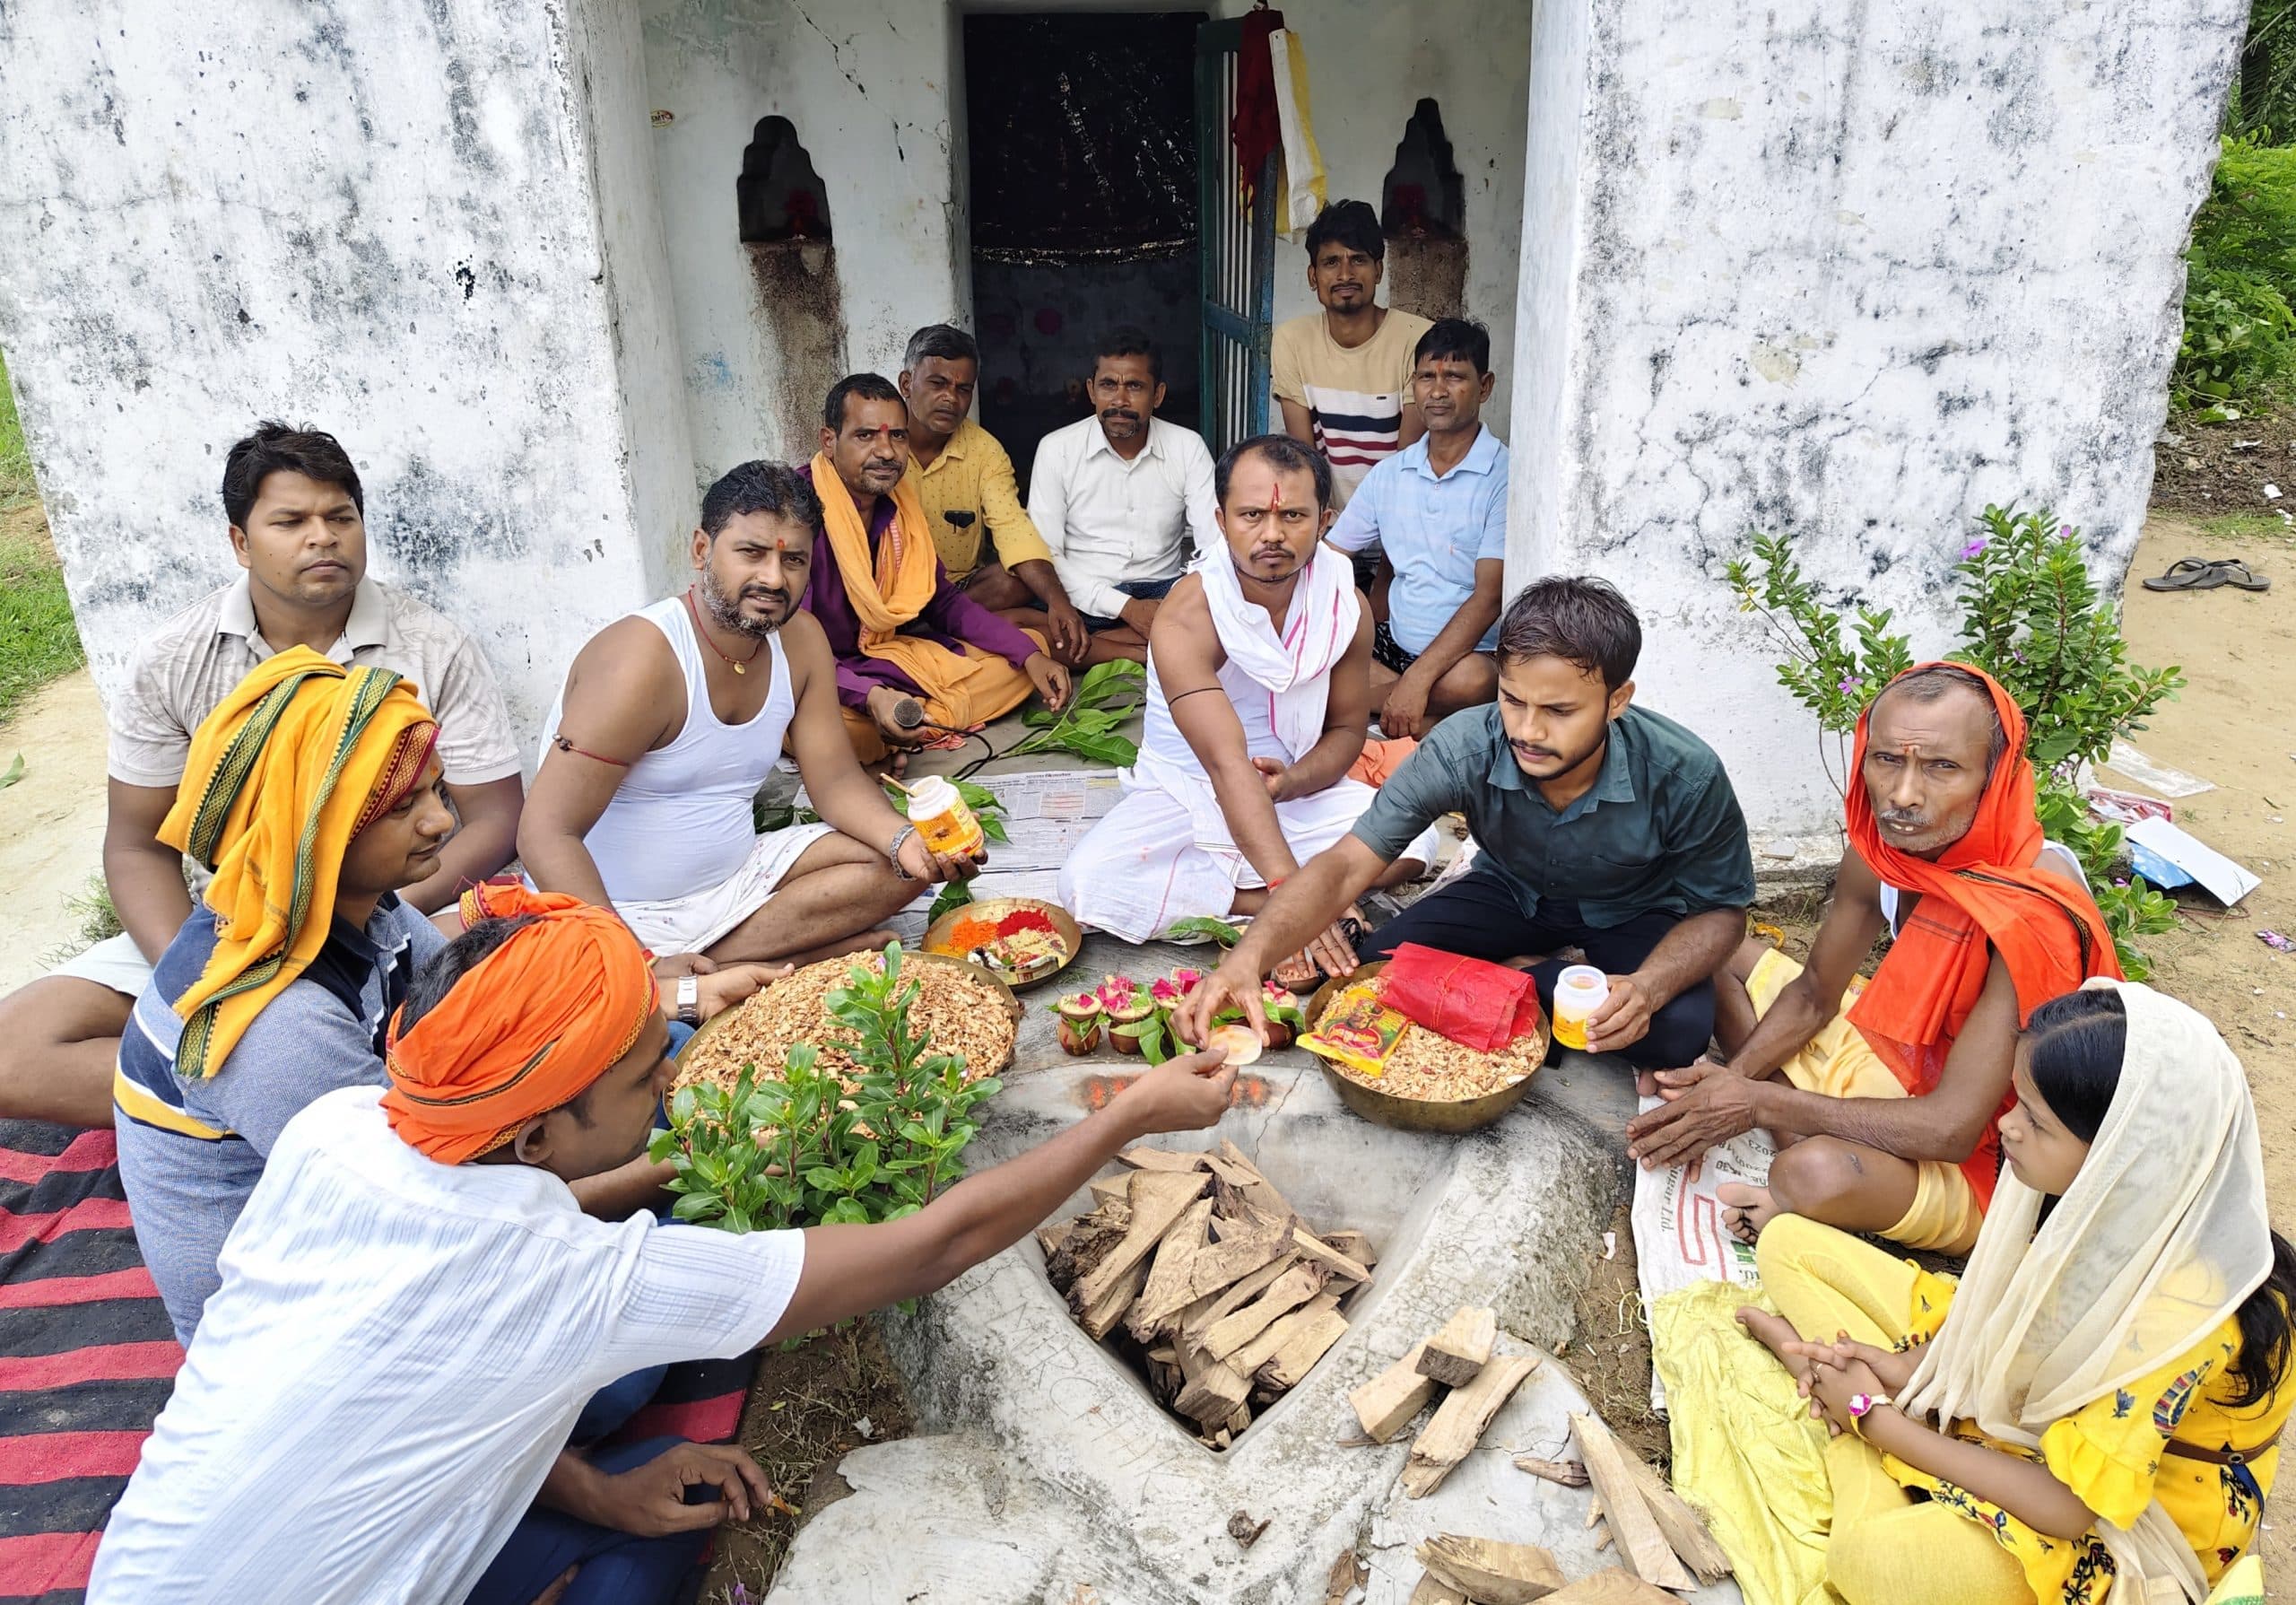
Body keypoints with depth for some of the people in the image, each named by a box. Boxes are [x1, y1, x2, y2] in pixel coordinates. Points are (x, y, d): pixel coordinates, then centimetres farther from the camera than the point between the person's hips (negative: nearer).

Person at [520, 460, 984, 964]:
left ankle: (713, 962, -13)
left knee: (899, 868, -8)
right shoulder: (641, 657, -22)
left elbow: (835, 778, 4)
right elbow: (547, 833, -24)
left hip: (735, 875, 8)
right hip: (624, 916, -8)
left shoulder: (800, 639, 1)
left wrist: (905, 840, -18)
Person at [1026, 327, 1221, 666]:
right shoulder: (1057, 449, -2)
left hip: (1163, 592, 2)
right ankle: (1143, 653, -21)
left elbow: (1215, 544, -4)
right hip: (1082, 597, -1)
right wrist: (1125, 607, -18)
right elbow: (1044, 554, -7)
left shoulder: (1188, 448, 3)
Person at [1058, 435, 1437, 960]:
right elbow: (1227, 763, -35)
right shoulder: (1186, 619, -25)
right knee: (1085, 883, -28)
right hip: (1187, 795, -3)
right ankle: (1260, 905, -18)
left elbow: (1347, 727, 2)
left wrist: (1294, 780, -23)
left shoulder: (1344, 602, -10)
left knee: (1414, 841, -22)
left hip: (1299, 794, 3)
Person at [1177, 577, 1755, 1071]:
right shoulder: (1464, 748, -32)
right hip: (1514, 891, 2)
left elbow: (1721, 911, -17)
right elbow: (1347, 865, -34)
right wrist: (1248, 957, -52)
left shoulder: (1686, 776, -32)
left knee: (1680, 1027, -31)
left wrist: (1646, 988, -39)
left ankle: (1526, 982, -6)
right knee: (1379, 965, -20)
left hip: (1632, 912, -2)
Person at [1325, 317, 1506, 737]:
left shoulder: (1504, 477, -8)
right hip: (1394, 645, 4)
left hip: (1467, 654, -4)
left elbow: (1489, 596, -18)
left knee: (1471, 679, -39)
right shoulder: (1388, 475, 10)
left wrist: (1417, 679, -29)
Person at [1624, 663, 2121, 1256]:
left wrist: (1760, 1101, -28)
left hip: (1979, 1158, -7)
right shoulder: (1883, 851, -11)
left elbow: (1952, 1128, -33)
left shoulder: (2034, 909, -32)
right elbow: (1813, 995, 3)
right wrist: (1729, 1084, -13)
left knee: (1818, 1173, -38)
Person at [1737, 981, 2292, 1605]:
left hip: (2122, 1506, -6)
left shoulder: (2174, 1313, -36)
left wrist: (1874, 1415, -19)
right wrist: (1911, 1365, -11)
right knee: (1788, 1244, 2)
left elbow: (2067, 1507, -28)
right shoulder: (2099, 1194, -17)